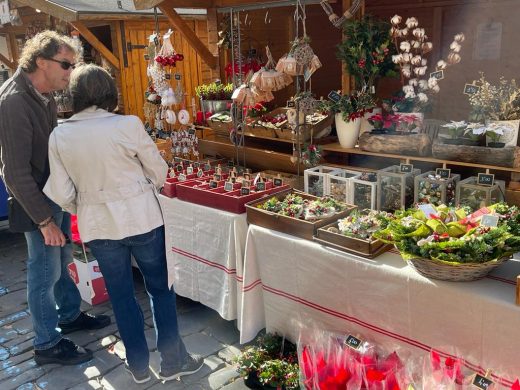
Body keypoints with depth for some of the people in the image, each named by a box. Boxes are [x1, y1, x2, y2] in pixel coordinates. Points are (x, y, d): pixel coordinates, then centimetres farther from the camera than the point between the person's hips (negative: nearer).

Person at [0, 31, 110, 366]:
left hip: (57, 193, 8)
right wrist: (45, 220, -20)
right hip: (37, 202, -8)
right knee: (46, 273, 4)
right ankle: (48, 345, 22)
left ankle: (69, 316, 41)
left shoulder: (44, 95, 5)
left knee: (62, 260, 22)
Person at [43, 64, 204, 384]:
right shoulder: (128, 125, -15)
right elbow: (159, 172, -5)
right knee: (160, 288, 14)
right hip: (141, 218, -2)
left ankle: (139, 365, 30)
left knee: (121, 294, 17)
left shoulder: (59, 135, -5)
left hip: (98, 225, 3)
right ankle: (173, 361, 24)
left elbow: (61, 193, -3)